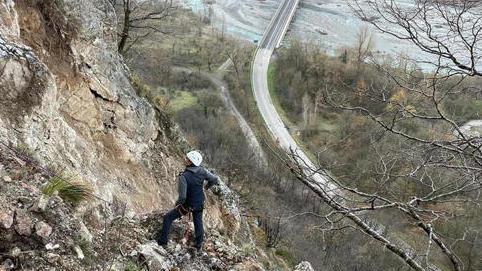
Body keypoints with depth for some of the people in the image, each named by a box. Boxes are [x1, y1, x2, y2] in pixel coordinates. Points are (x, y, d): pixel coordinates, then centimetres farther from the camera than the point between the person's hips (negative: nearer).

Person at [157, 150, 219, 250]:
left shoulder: (184, 176, -31)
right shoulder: (202, 171, -16)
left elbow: (182, 197, -31)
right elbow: (215, 180, -6)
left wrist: (177, 203, -10)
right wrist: (207, 186, 14)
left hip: (187, 205, -5)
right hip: (199, 204, 5)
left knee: (168, 218, 13)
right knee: (198, 223, 27)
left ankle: (163, 241, 20)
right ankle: (199, 244, 44)